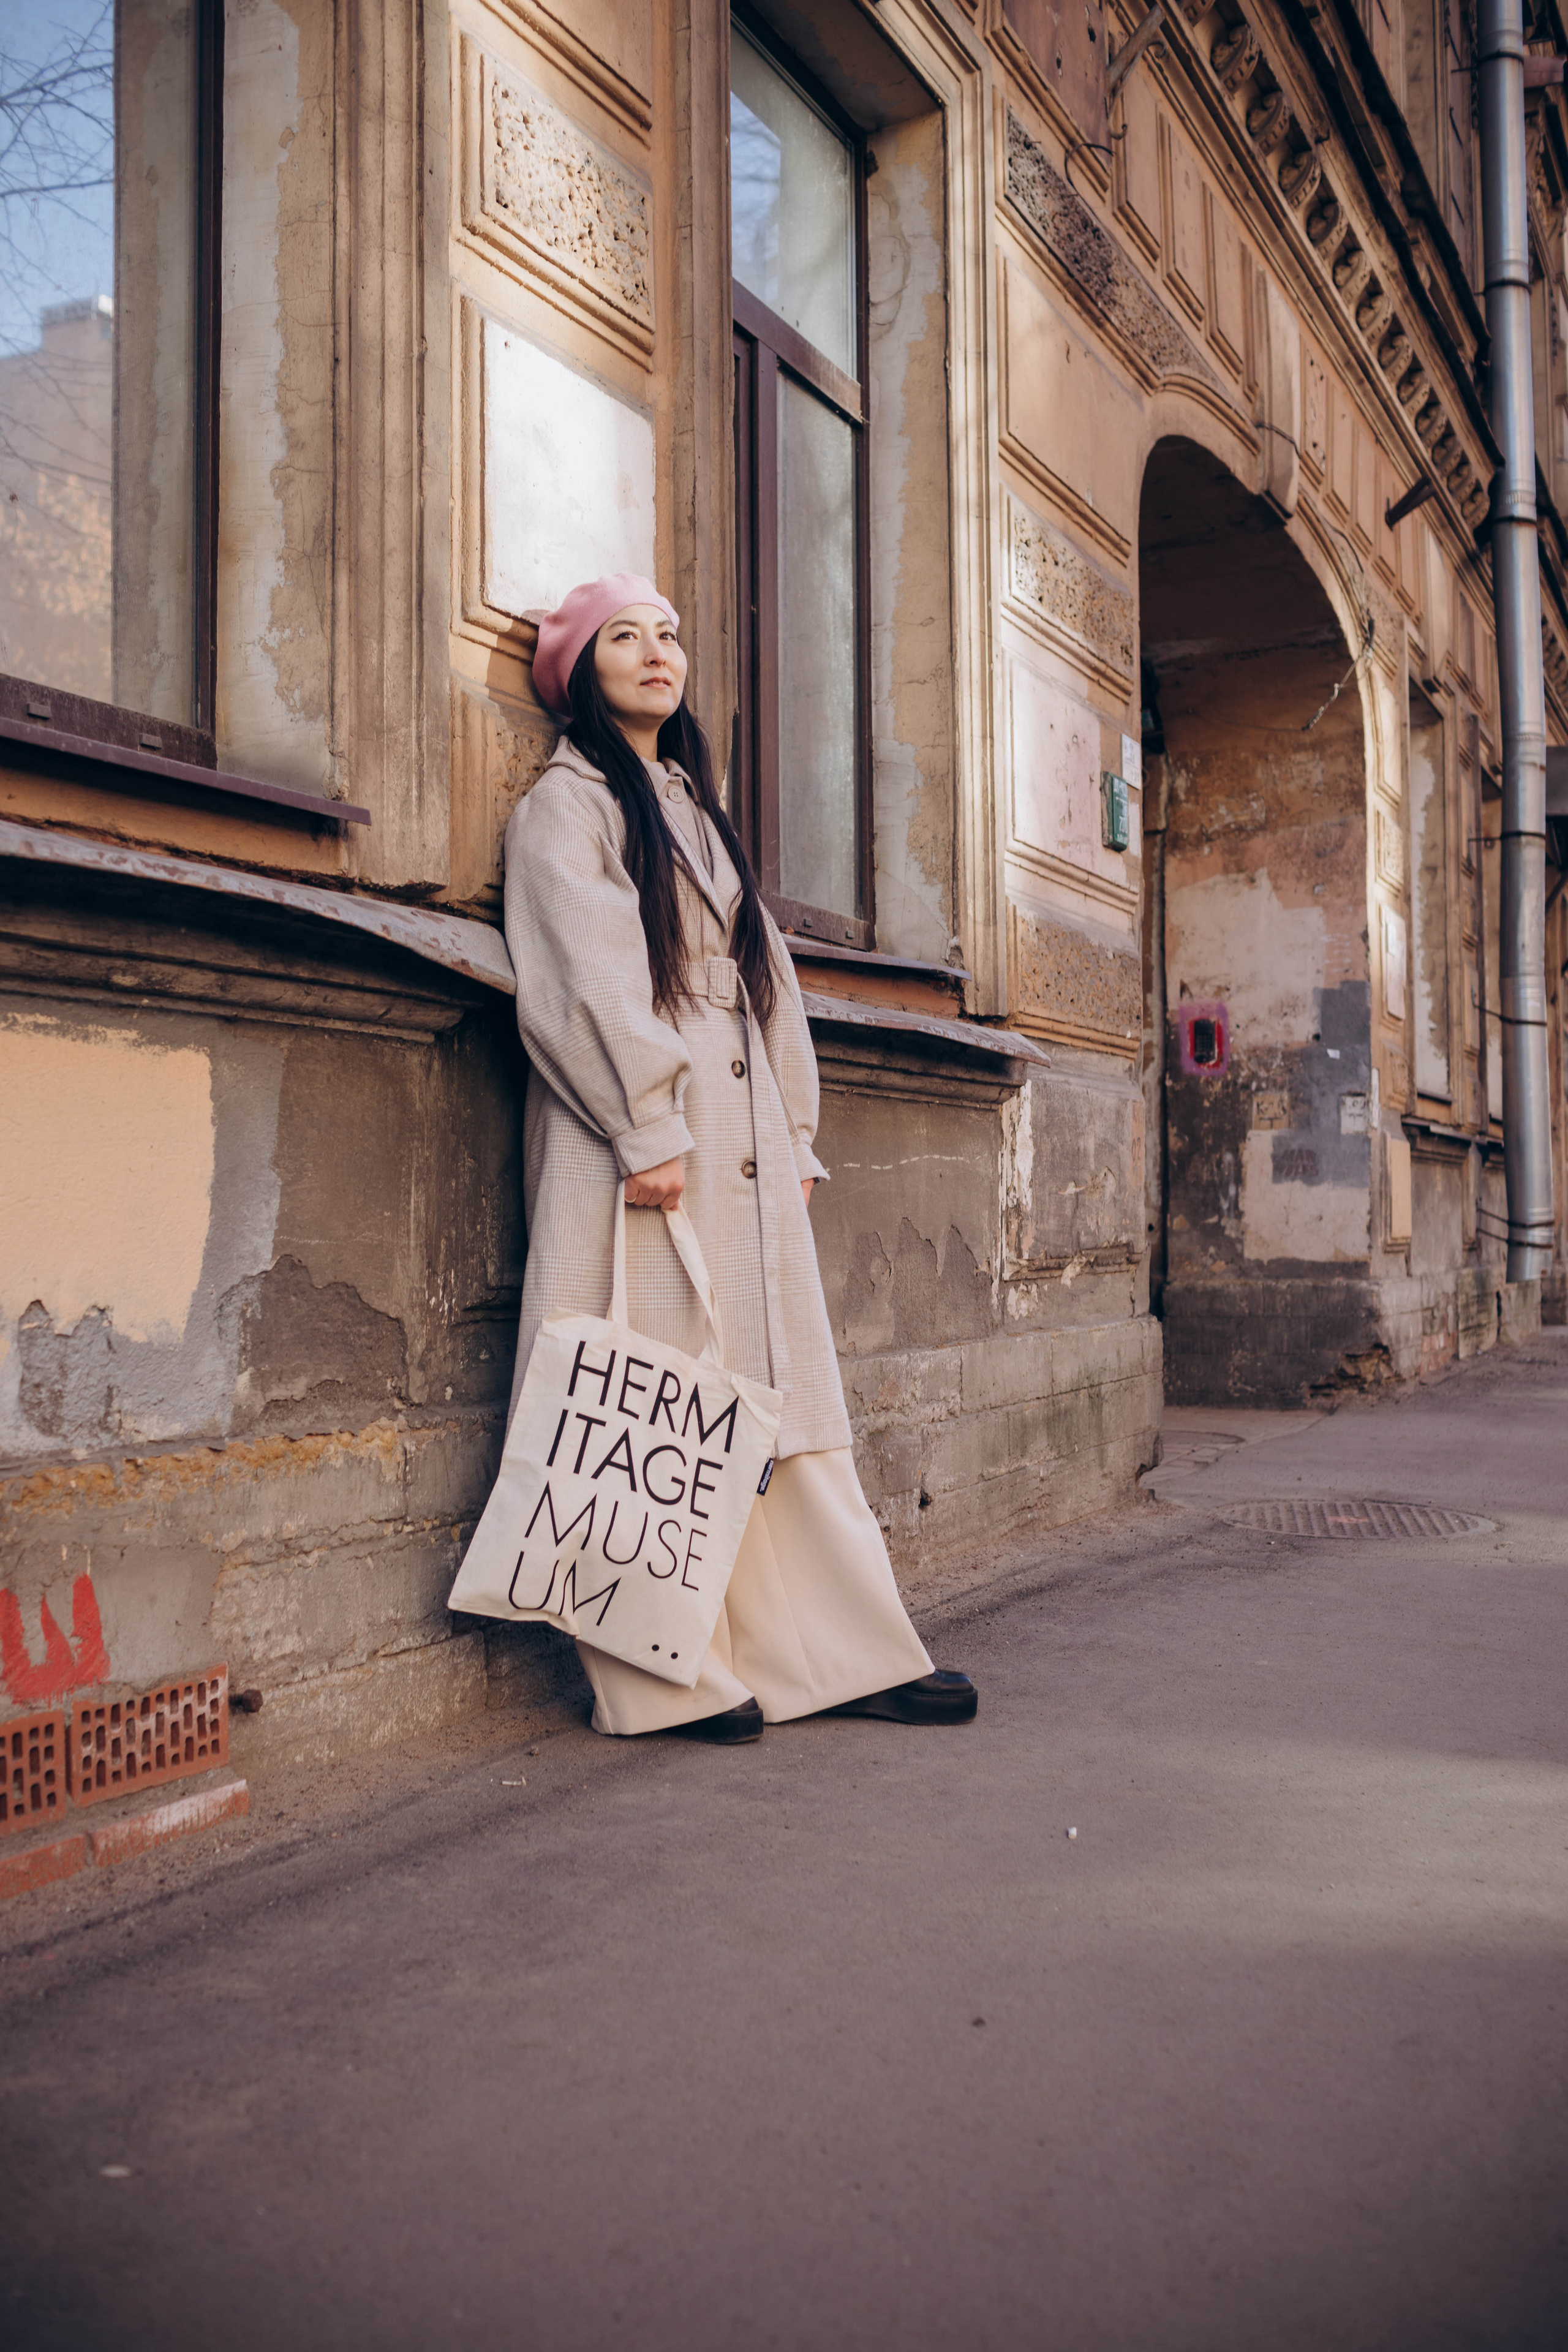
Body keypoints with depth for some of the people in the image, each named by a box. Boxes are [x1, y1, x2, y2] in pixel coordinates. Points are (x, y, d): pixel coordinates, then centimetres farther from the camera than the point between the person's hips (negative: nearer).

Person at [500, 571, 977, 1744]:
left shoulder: (700, 809, 25)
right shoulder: (566, 805, 3)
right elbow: (590, 979, -9)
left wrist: (797, 1130, 14)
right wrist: (649, 1130, -18)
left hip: (745, 1148, 7)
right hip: (645, 1148, -7)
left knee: (781, 1389, 5)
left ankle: (843, 1649, 9)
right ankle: (669, 1677, 2)